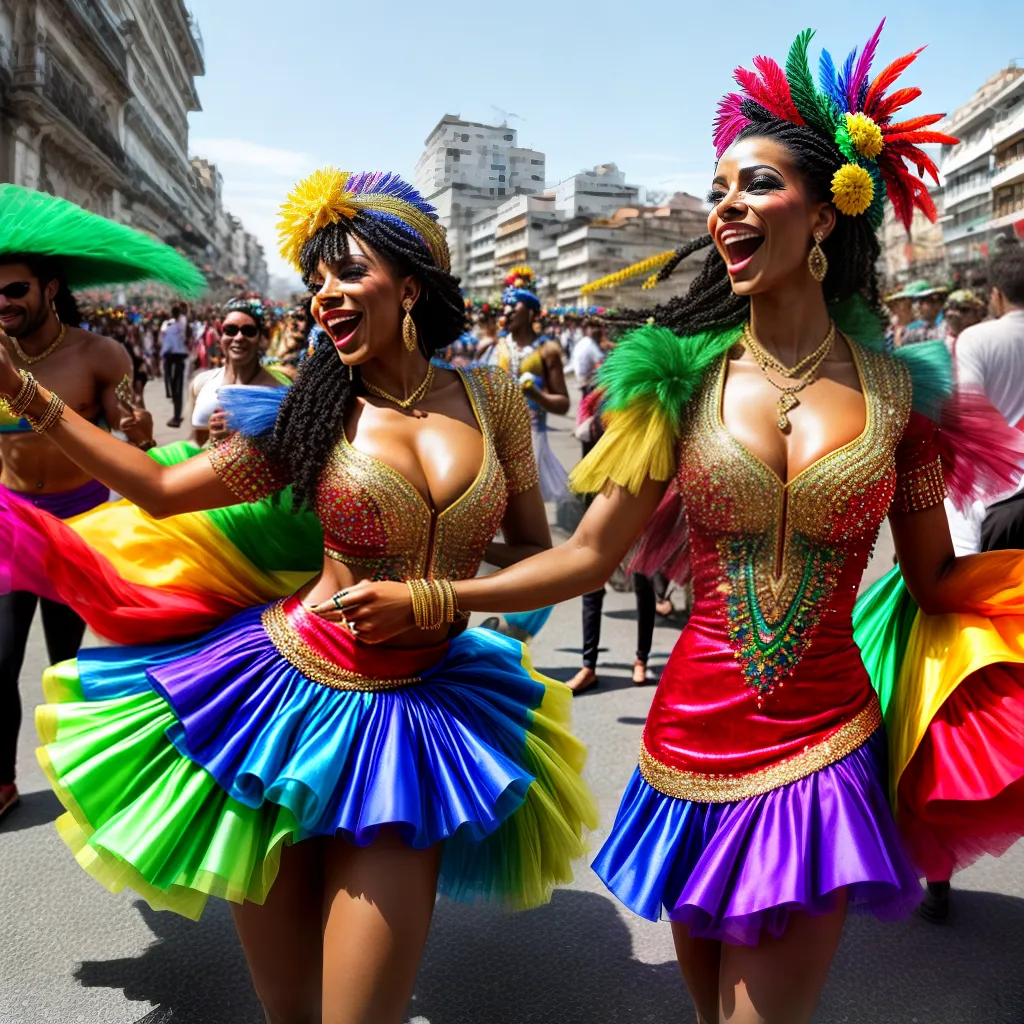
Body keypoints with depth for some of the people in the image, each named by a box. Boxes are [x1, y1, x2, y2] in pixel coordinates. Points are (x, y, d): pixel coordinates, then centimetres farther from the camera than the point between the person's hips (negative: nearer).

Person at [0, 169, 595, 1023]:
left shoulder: (490, 397, 1)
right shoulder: (311, 414, -1)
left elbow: (535, 549, 7)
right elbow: (160, 490, 3)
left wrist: (443, 598, -11)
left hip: (421, 710, 0)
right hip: (288, 691, 0)